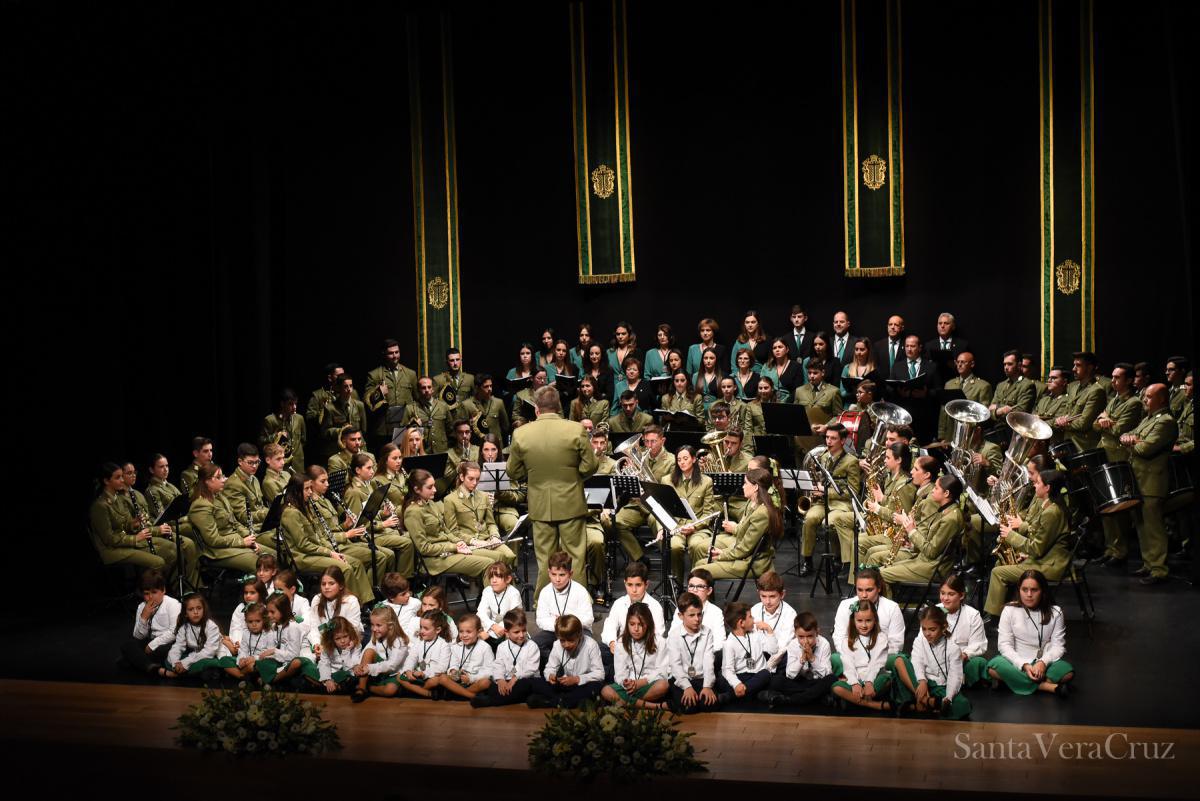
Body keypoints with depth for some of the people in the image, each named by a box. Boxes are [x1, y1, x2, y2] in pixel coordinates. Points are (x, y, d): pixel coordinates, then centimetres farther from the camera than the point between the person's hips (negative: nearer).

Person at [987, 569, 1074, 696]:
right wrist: (1024, 665, -24)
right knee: (994, 667, -33)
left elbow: (1058, 646, -5)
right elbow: (1004, 644, -8)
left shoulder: (1055, 613, 0)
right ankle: (1046, 686, -28)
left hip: (1043, 664, 0)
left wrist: (1043, 662, -25)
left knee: (1067, 672, -31)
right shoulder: (1010, 610, -2)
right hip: (1017, 663, 0)